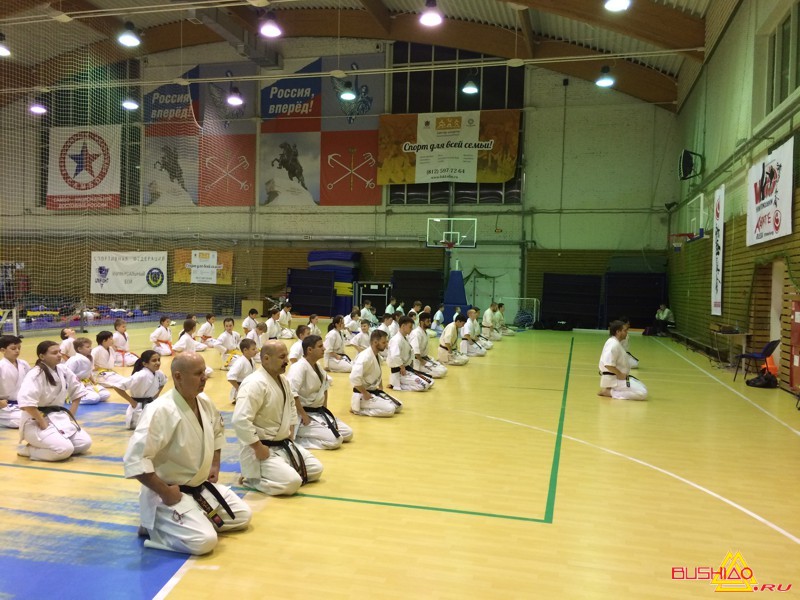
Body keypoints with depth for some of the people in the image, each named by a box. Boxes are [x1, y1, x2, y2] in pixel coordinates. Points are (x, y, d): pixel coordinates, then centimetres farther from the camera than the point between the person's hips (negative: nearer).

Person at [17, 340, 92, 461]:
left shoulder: (63, 370, 4)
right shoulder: (35, 375, -20)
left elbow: (77, 391, 16)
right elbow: (26, 402, -31)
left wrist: (71, 415, 6)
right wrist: (42, 423, -22)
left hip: (59, 418, 8)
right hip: (36, 421, -8)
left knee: (84, 443, -5)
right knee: (65, 449, -27)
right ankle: (27, 449, -2)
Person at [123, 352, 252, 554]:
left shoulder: (205, 402, -1)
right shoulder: (161, 411, -28)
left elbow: (217, 432, 21)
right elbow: (134, 460, -31)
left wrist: (215, 465, 11)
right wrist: (164, 492, -24)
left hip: (202, 487, 8)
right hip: (170, 492, -8)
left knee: (242, 516, 9)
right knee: (204, 541, -23)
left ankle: (195, 520, 19)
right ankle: (155, 527, 1)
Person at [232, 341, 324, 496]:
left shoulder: (283, 380, 7)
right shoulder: (255, 383, -24)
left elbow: (291, 406, 26)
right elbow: (240, 420, -31)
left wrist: (291, 433, 14)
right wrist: (258, 448, -24)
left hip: (283, 445, 10)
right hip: (260, 448, -10)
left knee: (316, 469, 8)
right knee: (292, 482, -24)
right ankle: (250, 478, -1)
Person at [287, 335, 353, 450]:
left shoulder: (316, 366, 7)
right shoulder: (299, 367, -22)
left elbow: (324, 385, 25)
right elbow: (291, 393, -33)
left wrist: (324, 406, 14)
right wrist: (304, 416, -25)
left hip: (319, 413, 10)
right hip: (303, 415, -10)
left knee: (348, 434, 6)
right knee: (335, 440, -20)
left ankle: (304, 435, 13)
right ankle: (296, 439, -7)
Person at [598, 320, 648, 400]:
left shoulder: (615, 342, 13)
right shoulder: (614, 344, -21)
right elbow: (608, 364, -31)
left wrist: (622, 374, 9)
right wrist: (620, 374, -20)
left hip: (617, 376, 11)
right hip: (613, 379, -11)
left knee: (642, 387, 18)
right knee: (642, 393, -16)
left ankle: (610, 390, 7)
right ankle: (609, 392, -11)